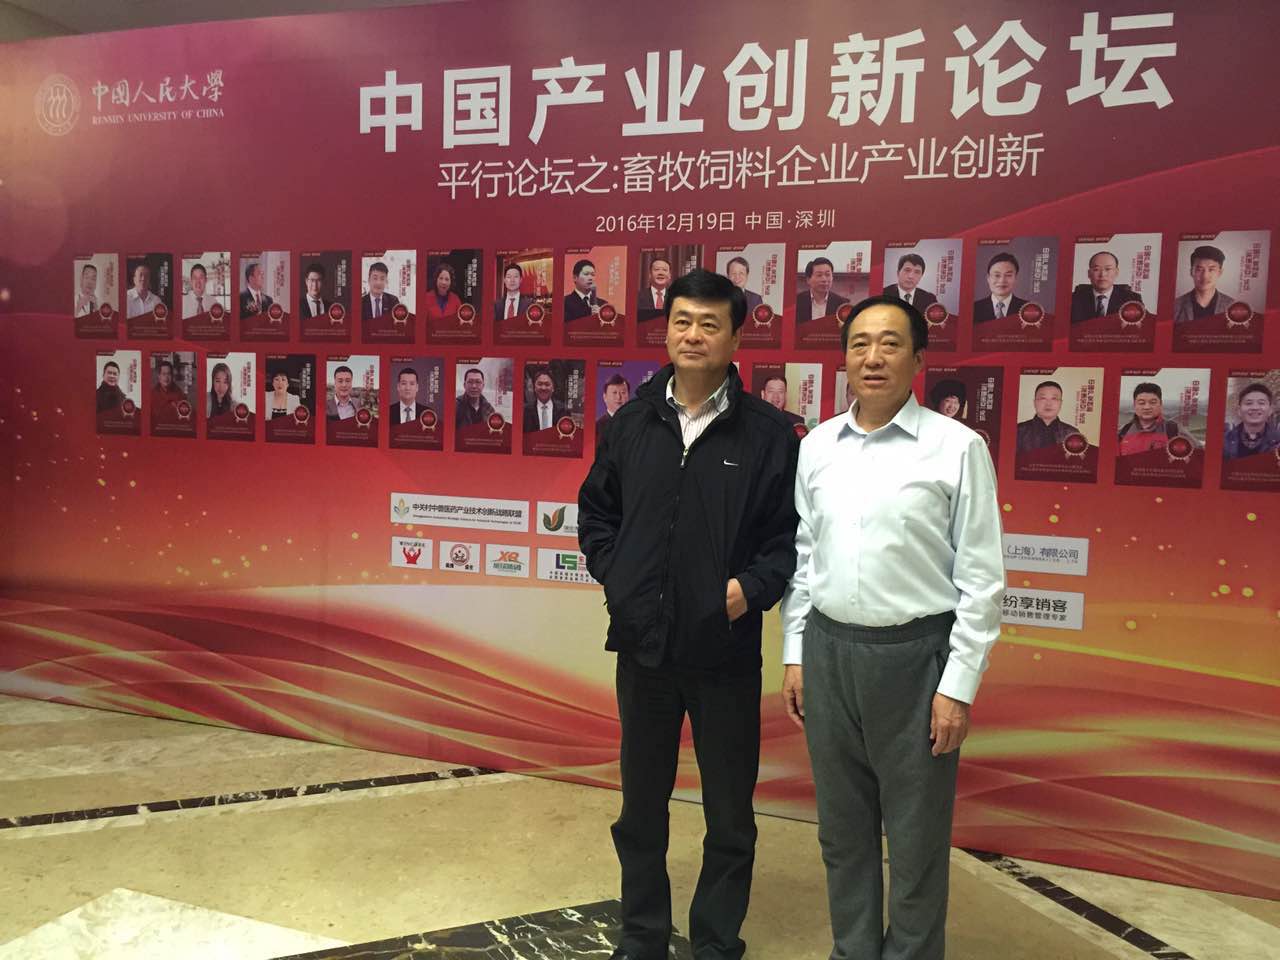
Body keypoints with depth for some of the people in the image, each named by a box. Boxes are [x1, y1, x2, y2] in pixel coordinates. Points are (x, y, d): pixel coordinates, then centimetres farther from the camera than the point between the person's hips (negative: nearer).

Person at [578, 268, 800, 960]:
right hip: (643, 644, 3)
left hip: (726, 651, -3)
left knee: (730, 816, 12)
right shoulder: (631, 422, 4)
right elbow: (595, 510, 14)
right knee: (640, 807, 18)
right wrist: (613, 572, 1)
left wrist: (753, 586, -16)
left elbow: (793, 532, -3)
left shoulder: (769, 433, -6)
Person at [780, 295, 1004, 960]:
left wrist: (958, 686, -9)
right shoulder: (815, 447, 5)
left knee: (916, 838, 11)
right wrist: (795, 656, 9)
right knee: (842, 829, 18)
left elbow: (981, 578, -7)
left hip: (915, 657, -4)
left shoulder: (957, 448, -8)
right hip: (828, 652, 4)